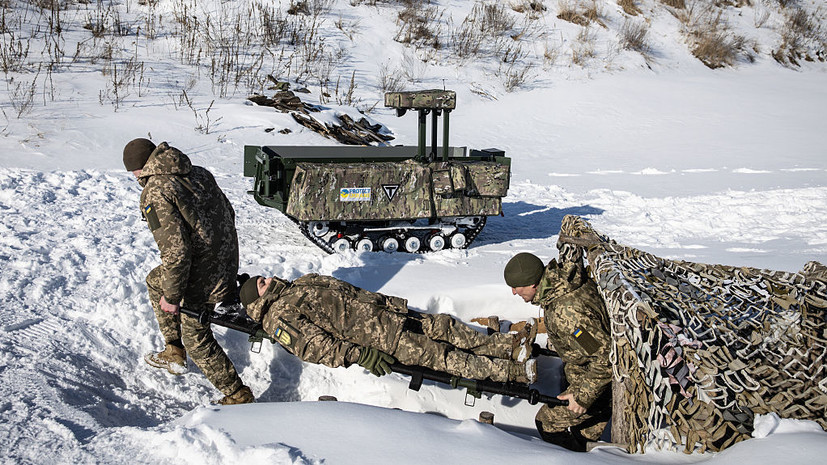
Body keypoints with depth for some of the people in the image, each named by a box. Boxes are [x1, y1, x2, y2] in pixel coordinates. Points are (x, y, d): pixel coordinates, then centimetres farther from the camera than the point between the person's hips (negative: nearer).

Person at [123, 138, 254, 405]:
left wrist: (172, 296, -15)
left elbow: (176, 252, -27)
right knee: (155, 281, 29)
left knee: (196, 338, 10)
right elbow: (229, 214, 14)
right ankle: (174, 354, 37)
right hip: (227, 260, 9)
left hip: (202, 274, -9)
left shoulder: (155, 194, -21)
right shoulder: (198, 174, 4)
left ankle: (238, 396, 19)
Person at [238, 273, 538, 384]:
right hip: (372, 335, -9)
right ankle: (509, 371, -16)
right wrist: (359, 355, -26)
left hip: (382, 309, 9)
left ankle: (508, 345, -3)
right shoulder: (279, 319, -2)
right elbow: (316, 346, -15)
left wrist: (388, 302, 19)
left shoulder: (302, 285, 25)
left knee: (442, 326, -3)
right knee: (433, 353, -14)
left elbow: (349, 290, 27)